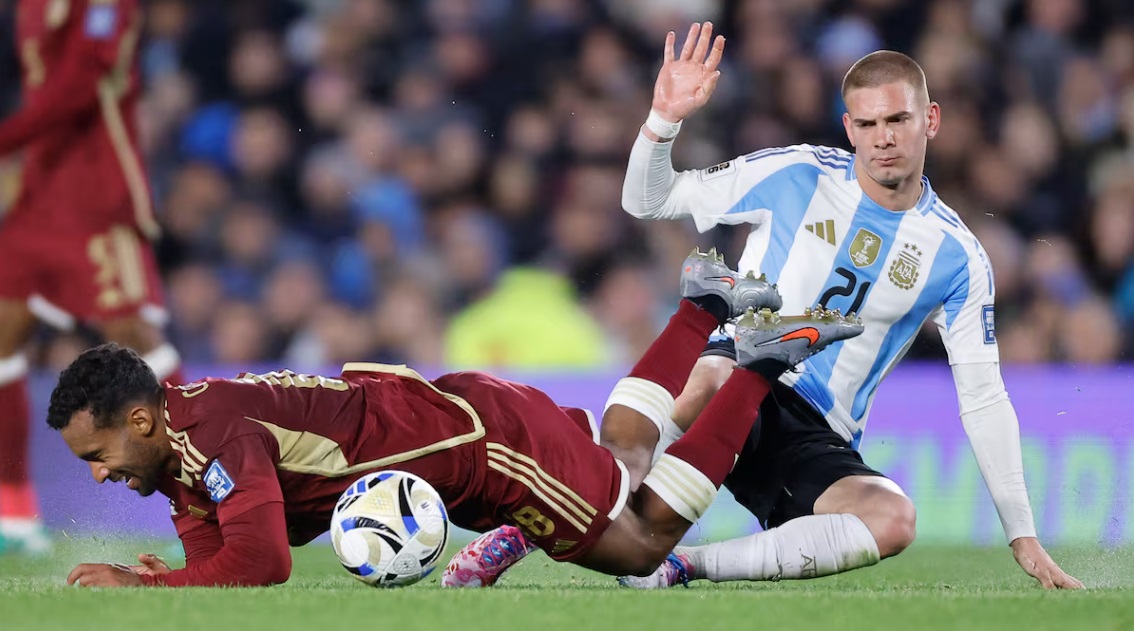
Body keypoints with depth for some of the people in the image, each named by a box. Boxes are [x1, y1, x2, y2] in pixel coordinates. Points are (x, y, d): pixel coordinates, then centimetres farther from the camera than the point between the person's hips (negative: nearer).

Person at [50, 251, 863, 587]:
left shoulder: (215, 431, -30)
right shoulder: (175, 448, -2)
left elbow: (262, 563, -38)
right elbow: (215, 555, 2)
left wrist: (144, 585, -31)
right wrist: (166, 576, -19)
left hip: (484, 435, -8)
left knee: (644, 542, 5)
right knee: (612, 459, 28)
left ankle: (758, 366, 8)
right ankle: (703, 309, 35)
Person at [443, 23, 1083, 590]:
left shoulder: (957, 256, 3)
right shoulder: (796, 176, -1)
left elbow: (983, 399, 7)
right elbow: (647, 201, 4)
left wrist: (1024, 536, 3)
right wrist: (664, 120, -16)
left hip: (816, 444, 2)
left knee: (894, 519, -32)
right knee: (708, 375, -41)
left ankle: (683, 565, -27)